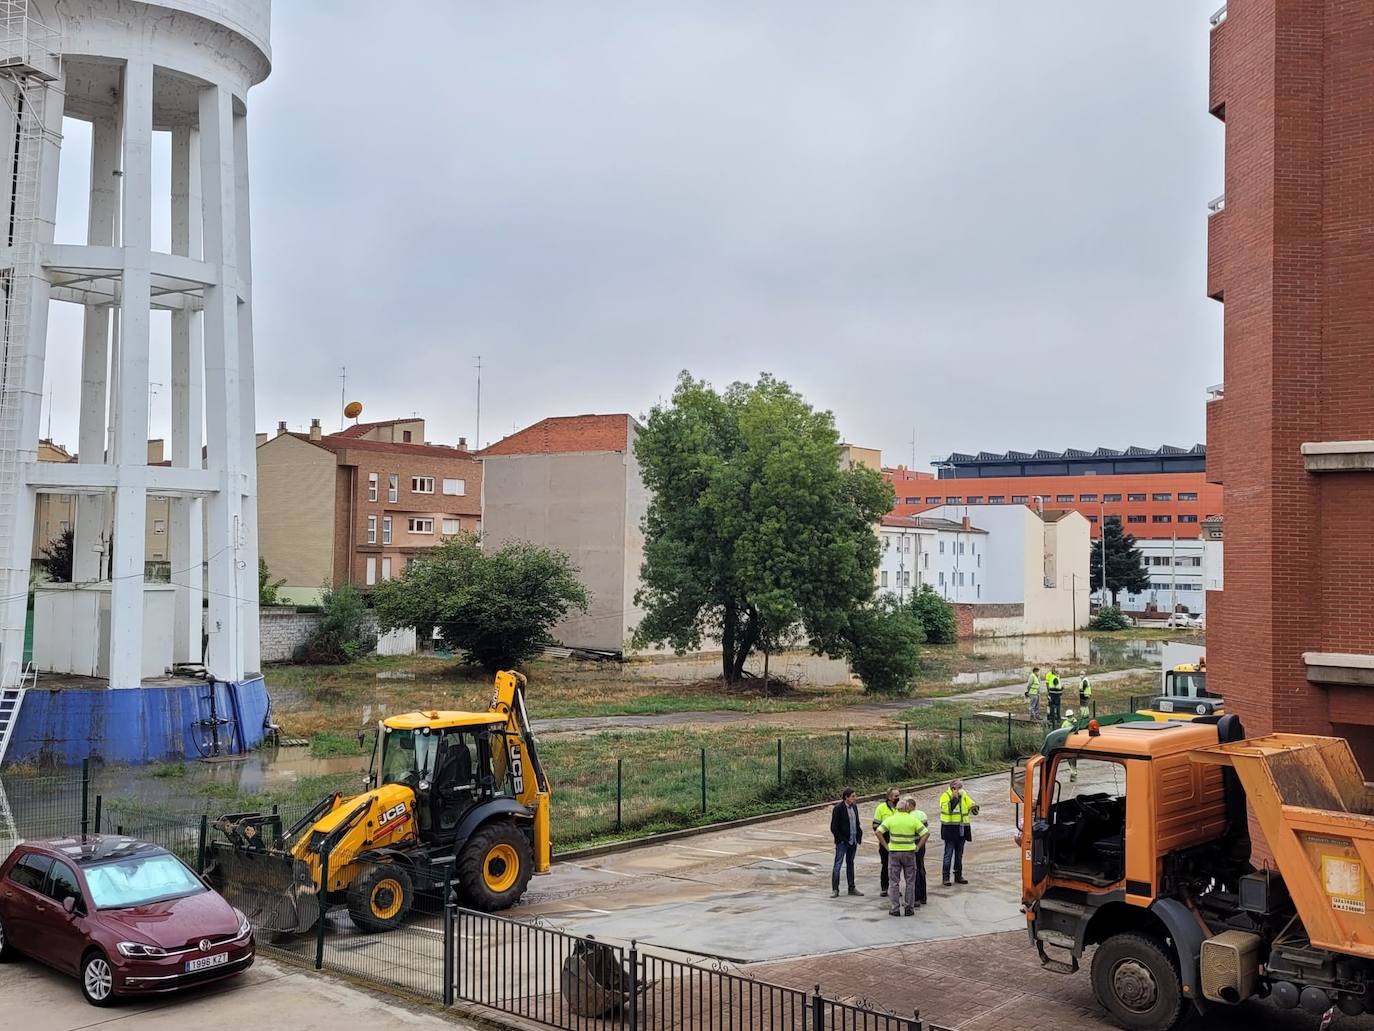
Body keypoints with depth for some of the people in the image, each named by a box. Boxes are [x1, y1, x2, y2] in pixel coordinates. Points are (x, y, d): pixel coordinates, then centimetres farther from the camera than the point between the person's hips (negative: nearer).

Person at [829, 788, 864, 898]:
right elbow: (833, 828, -12)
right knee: (838, 864, -5)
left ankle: (852, 888, 23)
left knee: (850, 864, 15)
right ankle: (835, 889, -1)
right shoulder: (838, 809, -13)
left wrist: (859, 835, 6)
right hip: (842, 842, -7)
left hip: (853, 841, 7)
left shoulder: (854, 807, 7)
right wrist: (842, 839, -14)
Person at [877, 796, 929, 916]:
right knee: (910, 881, 10)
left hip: (894, 852, 0)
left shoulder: (890, 819, -3)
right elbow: (926, 833, -7)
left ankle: (894, 909, 4)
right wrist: (918, 847, -1)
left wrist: (886, 846, -4)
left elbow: (879, 832, -11)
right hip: (909, 852, 0)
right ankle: (909, 909, 10)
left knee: (893, 882, 6)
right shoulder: (913, 820, -4)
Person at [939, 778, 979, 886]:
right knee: (948, 853, -4)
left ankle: (958, 876, 22)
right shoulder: (945, 796, -6)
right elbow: (946, 808, -23)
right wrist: (954, 798, -27)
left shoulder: (964, 797, 11)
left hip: (962, 830, 6)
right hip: (950, 829, -6)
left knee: (959, 854, 13)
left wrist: (974, 808, -12)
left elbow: (974, 809, 11)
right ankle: (945, 877, 1)